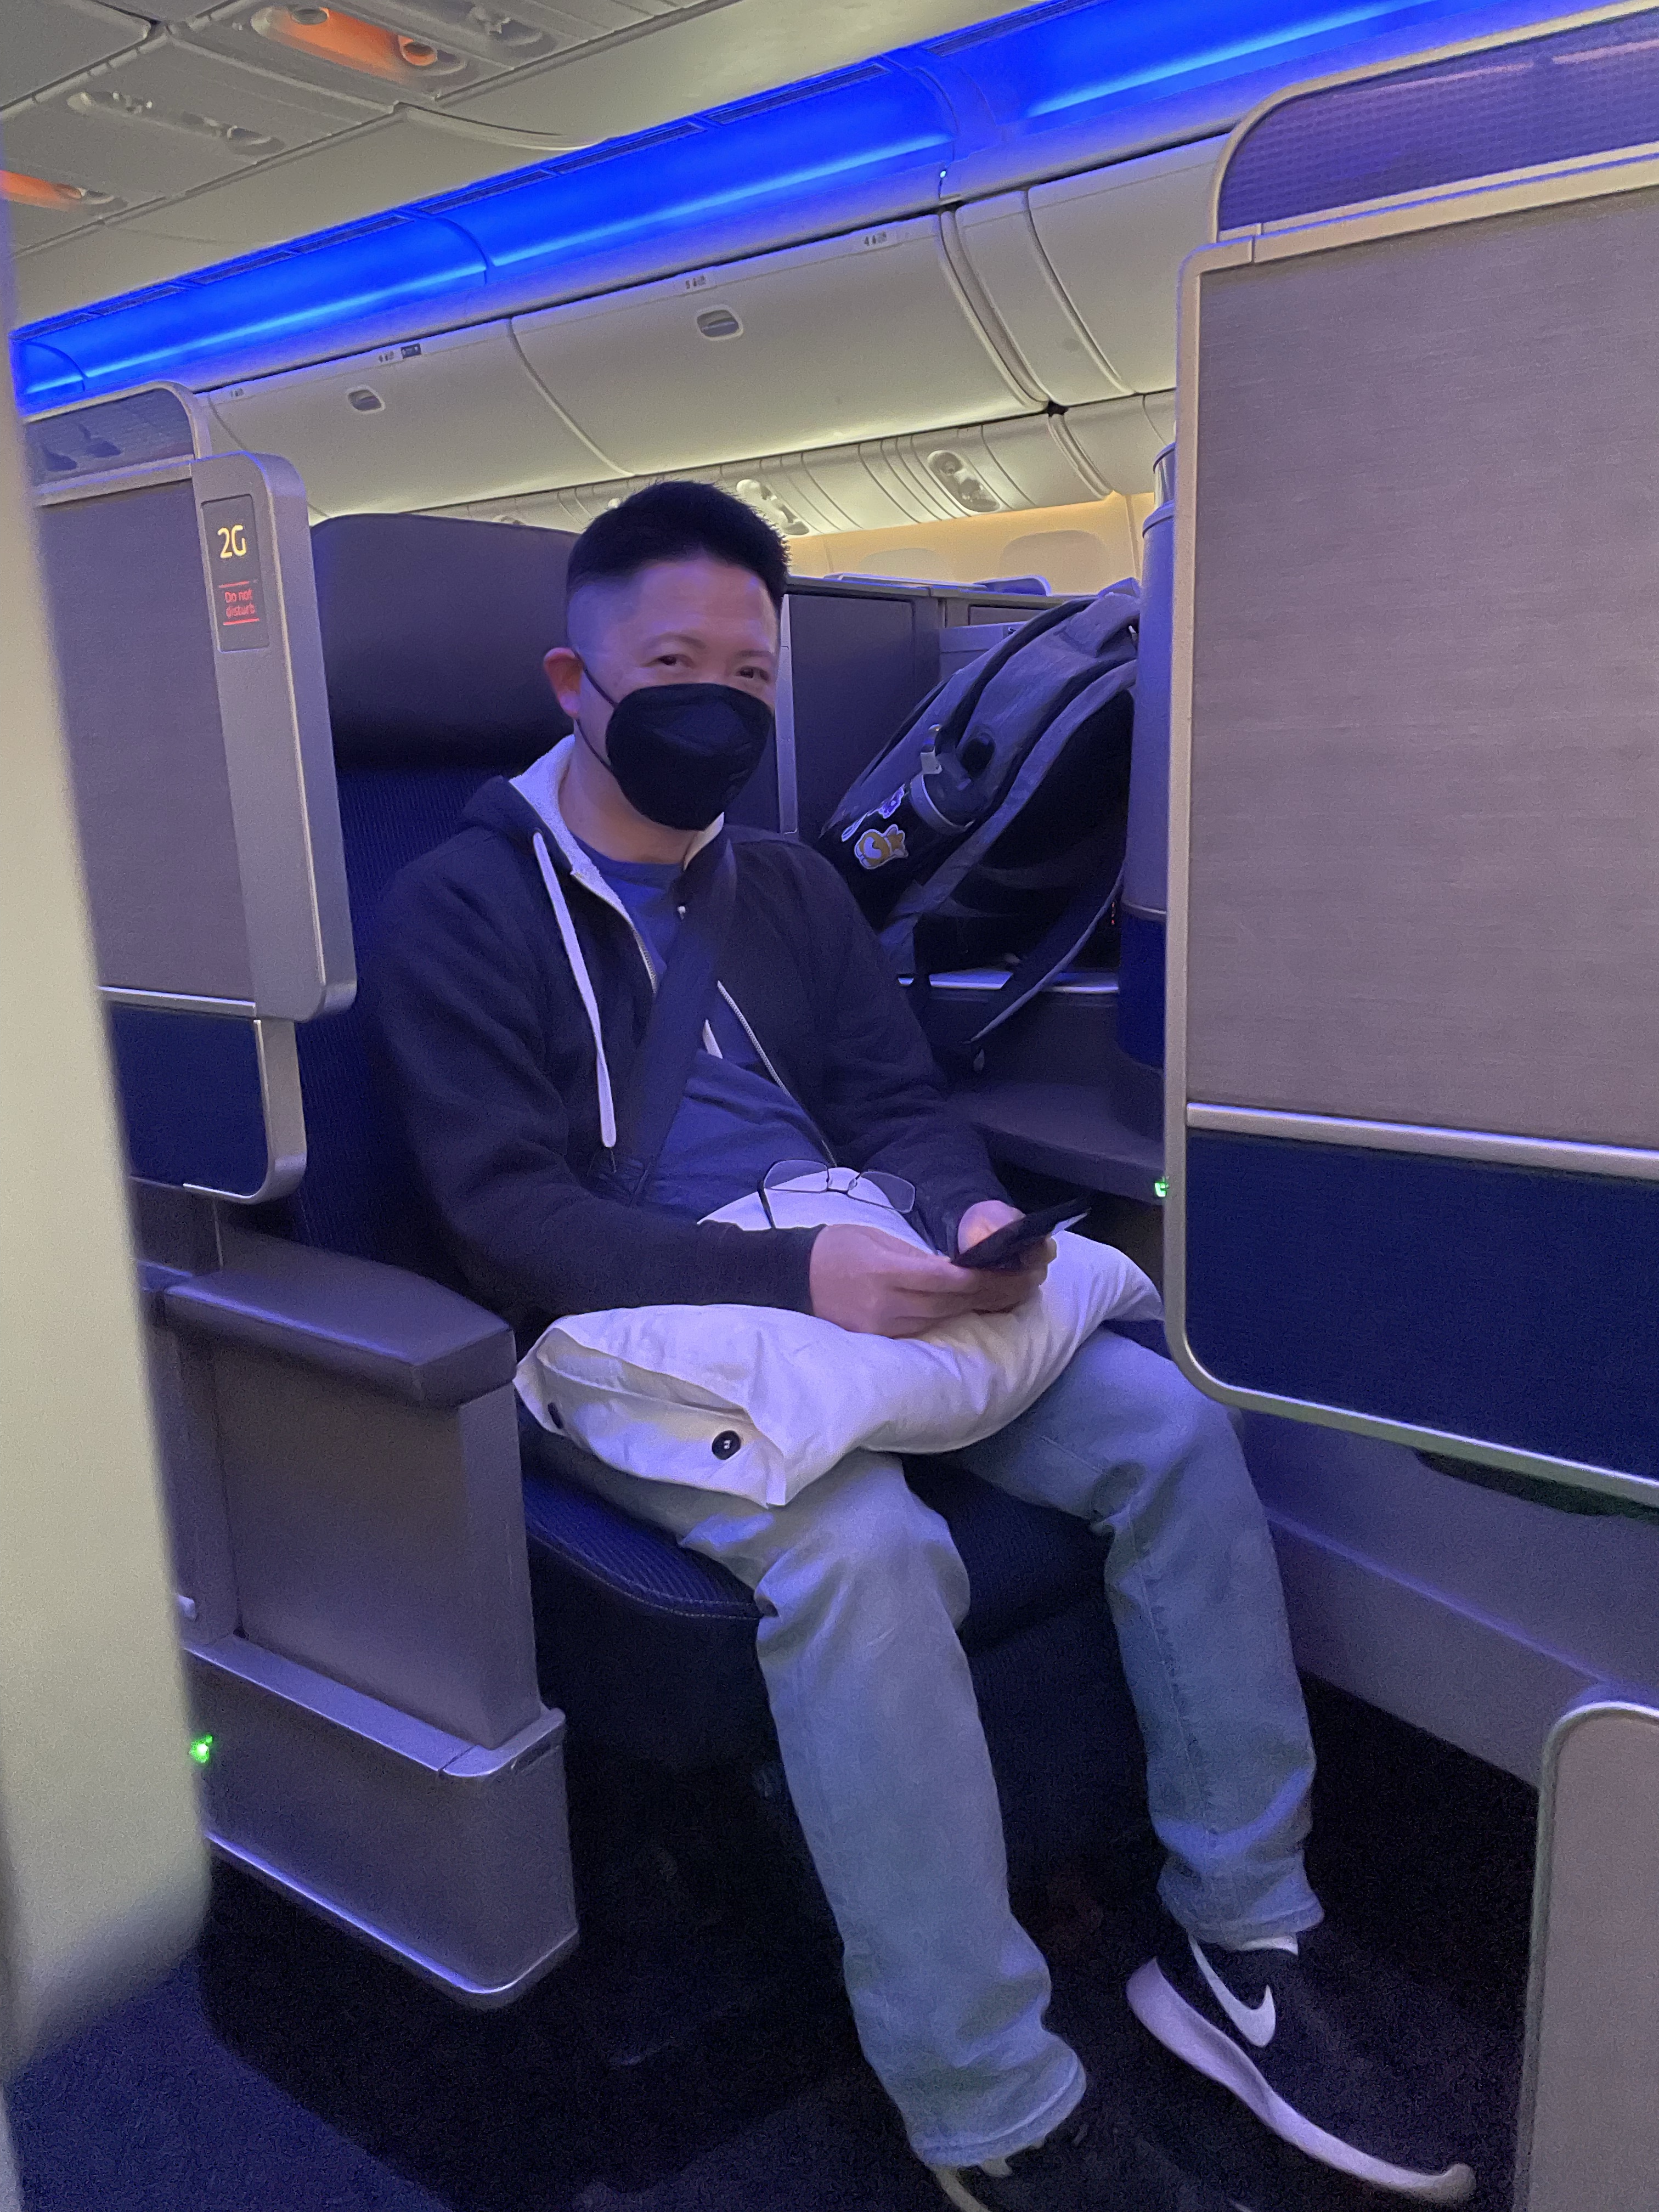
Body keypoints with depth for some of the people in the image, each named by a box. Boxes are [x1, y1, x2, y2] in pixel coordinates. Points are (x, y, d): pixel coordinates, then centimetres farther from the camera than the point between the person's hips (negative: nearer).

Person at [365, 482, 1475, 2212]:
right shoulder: (459, 908, 0)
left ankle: (1242, 1945, -1)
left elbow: (898, 1102, 14)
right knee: (860, 1546, -34)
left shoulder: (790, 889, 19)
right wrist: (794, 1276, -24)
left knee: (1172, 1425, -14)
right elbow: (506, 1214, -11)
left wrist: (966, 1212, -11)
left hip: (859, 1283, 6)